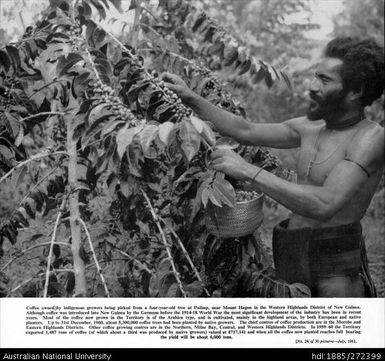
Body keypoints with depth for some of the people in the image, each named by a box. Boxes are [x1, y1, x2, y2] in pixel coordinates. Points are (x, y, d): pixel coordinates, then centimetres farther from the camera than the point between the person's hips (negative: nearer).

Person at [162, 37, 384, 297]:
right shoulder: (310, 128, 9)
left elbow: (325, 205, -27)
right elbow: (246, 131, 13)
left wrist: (249, 171, -27)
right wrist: (190, 98, 7)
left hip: (335, 271, -7)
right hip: (293, 256, 7)